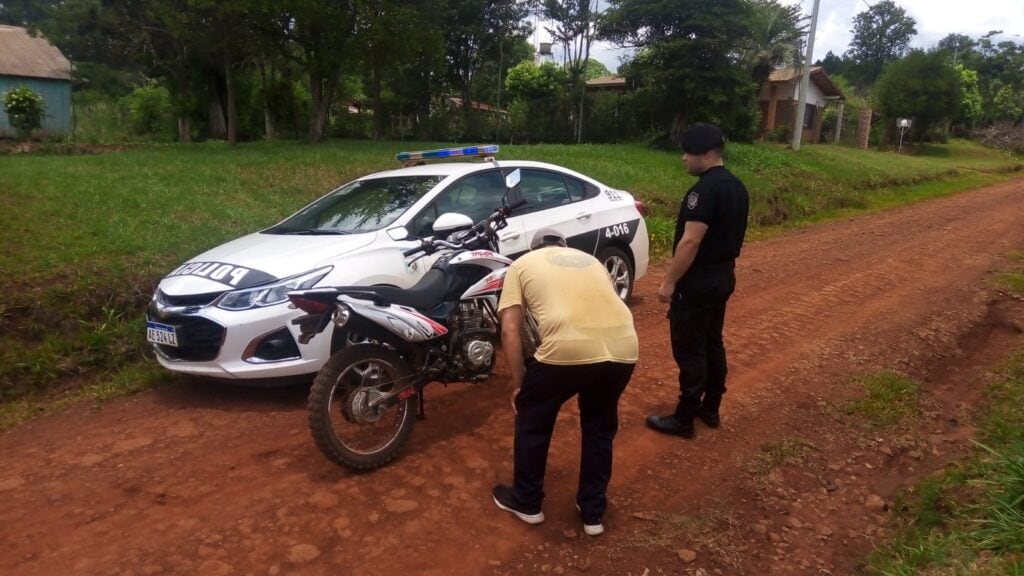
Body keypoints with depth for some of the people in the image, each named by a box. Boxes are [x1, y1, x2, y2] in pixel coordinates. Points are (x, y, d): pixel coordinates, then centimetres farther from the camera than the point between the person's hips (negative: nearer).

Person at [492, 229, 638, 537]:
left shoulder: (523, 264, 18)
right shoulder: (590, 260, 31)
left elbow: (510, 330, 8)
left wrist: (518, 385, 15)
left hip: (567, 349, -4)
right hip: (622, 349, 5)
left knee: (532, 421, 22)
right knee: (600, 427, 28)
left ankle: (526, 502, 38)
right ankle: (593, 512, 38)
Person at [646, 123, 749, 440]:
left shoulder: (705, 189, -21)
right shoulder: (737, 186, 10)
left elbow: (690, 241, -25)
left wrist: (669, 281, -20)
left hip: (699, 280, -10)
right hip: (723, 275, 10)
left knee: (689, 349, -1)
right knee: (712, 344, 17)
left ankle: (683, 419, 8)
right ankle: (711, 409, 28)